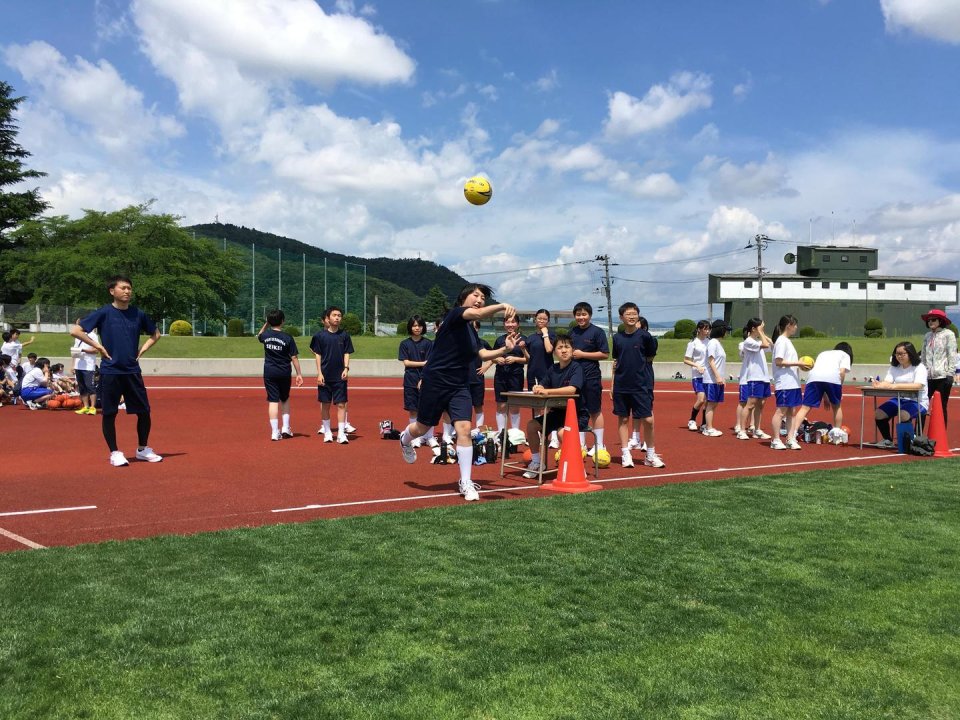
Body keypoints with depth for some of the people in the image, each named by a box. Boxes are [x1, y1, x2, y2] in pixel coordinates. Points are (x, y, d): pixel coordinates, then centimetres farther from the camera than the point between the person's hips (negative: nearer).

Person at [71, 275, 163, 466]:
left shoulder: (138, 314, 5)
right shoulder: (104, 313, -5)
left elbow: (155, 334, 21)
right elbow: (75, 331, -6)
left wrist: (142, 350, 7)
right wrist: (98, 346, -9)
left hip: (132, 371, 3)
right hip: (110, 372, -3)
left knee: (144, 411, 5)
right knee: (109, 413, 3)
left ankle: (143, 449, 21)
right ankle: (115, 453, 15)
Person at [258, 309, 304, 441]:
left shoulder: (266, 335, -2)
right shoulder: (288, 338, -9)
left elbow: (259, 336, 25)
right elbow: (294, 358, -7)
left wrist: (266, 324, 21)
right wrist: (299, 374, -2)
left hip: (269, 372, 1)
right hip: (284, 373, -1)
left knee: (273, 401, 1)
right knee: (285, 399, 18)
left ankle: (275, 432, -1)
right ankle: (286, 428, 14)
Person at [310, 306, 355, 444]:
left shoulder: (344, 335, 3)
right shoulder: (320, 335, 0)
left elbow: (347, 353, 6)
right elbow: (318, 355, 3)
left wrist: (346, 368, -9)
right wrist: (319, 373, -4)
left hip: (340, 376, 0)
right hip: (325, 376, 0)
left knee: (341, 404, -3)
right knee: (325, 404, 6)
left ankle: (341, 433, 0)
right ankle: (327, 431, 18)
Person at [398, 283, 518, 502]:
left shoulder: (472, 330, 12)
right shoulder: (455, 314, -12)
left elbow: (483, 354, 1)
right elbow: (477, 313, -33)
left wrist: (504, 350, -13)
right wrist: (501, 306, -46)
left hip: (459, 386, 6)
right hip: (436, 381, -6)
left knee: (464, 429, -10)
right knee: (423, 428, 11)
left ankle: (466, 482, -4)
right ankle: (405, 439, 48)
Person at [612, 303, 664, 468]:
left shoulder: (644, 335, -4)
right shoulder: (617, 338, 6)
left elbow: (651, 357, 8)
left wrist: (638, 363, 5)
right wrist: (613, 384, 9)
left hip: (642, 385, -3)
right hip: (621, 385, 3)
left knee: (648, 420, -3)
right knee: (623, 419, 6)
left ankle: (650, 455, 12)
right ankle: (625, 454, 15)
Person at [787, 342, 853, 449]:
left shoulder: (824, 353, 41)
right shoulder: (845, 355, 28)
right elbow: (842, 372, 7)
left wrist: (825, 397, 36)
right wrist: (840, 388, 18)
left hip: (813, 376, 2)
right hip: (833, 377, -2)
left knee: (805, 408, -7)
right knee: (836, 406, 23)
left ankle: (791, 437, -22)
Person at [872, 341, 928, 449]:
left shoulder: (919, 367, -10)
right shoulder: (894, 368, 10)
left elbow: (918, 385, -27)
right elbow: (887, 382, -3)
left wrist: (896, 385, -38)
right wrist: (879, 385, -29)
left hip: (918, 401, -6)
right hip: (899, 399, 6)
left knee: (903, 415, -35)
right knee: (879, 413, -12)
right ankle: (888, 440, 8)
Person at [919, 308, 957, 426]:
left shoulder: (948, 334, -3)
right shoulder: (927, 336, 14)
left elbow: (952, 355, -8)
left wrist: (950, 373, -13)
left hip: (942, 377, -5)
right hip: (928, 376, 5)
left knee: (941, 407, 2)